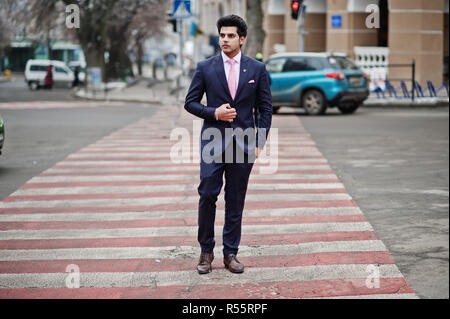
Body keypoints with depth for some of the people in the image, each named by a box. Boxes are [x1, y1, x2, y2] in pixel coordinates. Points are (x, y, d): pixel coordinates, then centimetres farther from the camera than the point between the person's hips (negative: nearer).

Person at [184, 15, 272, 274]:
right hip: (213, 141, -1)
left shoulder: (257, 69, 4)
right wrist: (214, 113, -12)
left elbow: (265, 109, 7)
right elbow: (190, 102, 6)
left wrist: (259, 143, 0)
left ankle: (231, 253, 14)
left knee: (236, 201, 5)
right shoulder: (205, 68, 3)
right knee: (207, 195, -6)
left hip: (243, 143, 1)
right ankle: (206, 251, 8)